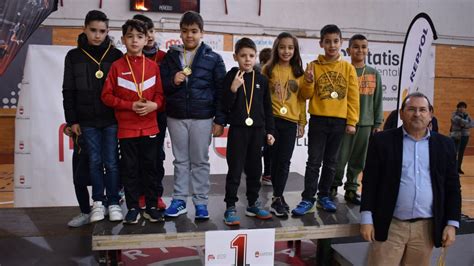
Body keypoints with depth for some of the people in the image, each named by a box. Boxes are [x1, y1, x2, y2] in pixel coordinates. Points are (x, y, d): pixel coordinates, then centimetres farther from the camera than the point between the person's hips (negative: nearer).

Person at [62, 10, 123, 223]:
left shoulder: (116, 55, 1)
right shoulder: (74, 56, 4)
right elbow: (68, 91, 6)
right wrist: (72, 120, 1)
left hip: (112, 119, -1)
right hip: (87, 121, 1)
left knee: (112, 162, 1)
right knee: (94, 162, 7)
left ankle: (113, 202, 13)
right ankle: (98, 202, 19)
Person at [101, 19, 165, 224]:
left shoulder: (153, 66, 5)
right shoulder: (117, 66, 0)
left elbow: (160, 93, 9)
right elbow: (107, 96, -1)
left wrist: (154, 105, -13)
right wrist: (130, 105, -13)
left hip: (149, 127, 1)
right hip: (127, 128, -1)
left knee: (151, 167, 6)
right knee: (130, 169, 4)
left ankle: (151, 207, 18)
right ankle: (133, 208, 16)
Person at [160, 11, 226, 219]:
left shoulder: (213, 58, 1)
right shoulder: (171, 56, 7)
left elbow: (221, 91, 0)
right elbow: (159, 85, 8)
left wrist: (219, 120, -5)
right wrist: (173, 81, -14)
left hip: (202, 117, -2)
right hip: (176, 116, 2)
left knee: (200, 161, 5)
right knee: (180, 160, 10)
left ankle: (201, 202, 15)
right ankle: (179, 200, 19)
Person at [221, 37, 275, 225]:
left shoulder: (261, 79, 6)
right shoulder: (231, 77, -4)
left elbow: (267, 108, 10)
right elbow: (224, 106, -9)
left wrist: (269, 131, 6)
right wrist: (233, 88, -22)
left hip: (257, 130, 4)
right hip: (237, 129, -4)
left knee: (254, 169, 12)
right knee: (235, 170, -1)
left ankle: (253, 204, 25)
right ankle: (230, 208, 8)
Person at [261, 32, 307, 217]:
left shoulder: (298, 72, 8)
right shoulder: (268, 69, 2)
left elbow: (301, 99, 10)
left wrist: (302, 122, 7)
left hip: (290, 122, 2)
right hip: (272, 119, -2)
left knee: (284, 162, 1)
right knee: (275, 159, 4)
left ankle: (277, 199, 11)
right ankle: (279, 197, 16)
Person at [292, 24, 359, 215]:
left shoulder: (348, 68, 4)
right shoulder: (314, 66, 1)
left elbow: (353, 97, 3)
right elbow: (306, 95, 2)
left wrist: (352, 122, -2)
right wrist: (309, 81, -18)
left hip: (339, 121, 2)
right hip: (318, 120, -1)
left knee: (331, 162, 11)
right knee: (314, 161, 0)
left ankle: (324, 196, 23)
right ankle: (308, 199, 5)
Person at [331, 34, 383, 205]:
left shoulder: (374, 74, 8)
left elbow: (378, 101, 10)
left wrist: (377, 123, 6)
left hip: (366, 123, 3)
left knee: (358, 161, 9)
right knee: (340, 159, 1)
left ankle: (351, 190, 21)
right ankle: (333, 186, 19)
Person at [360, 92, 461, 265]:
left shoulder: (444, 145, 7)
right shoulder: (382, 141, -1)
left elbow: (452, 187, 8)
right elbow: (370, 182, -2)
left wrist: (452, 224, 2)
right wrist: (366, 219, -6)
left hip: (427, 228, 2)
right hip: (390, 226, -2)